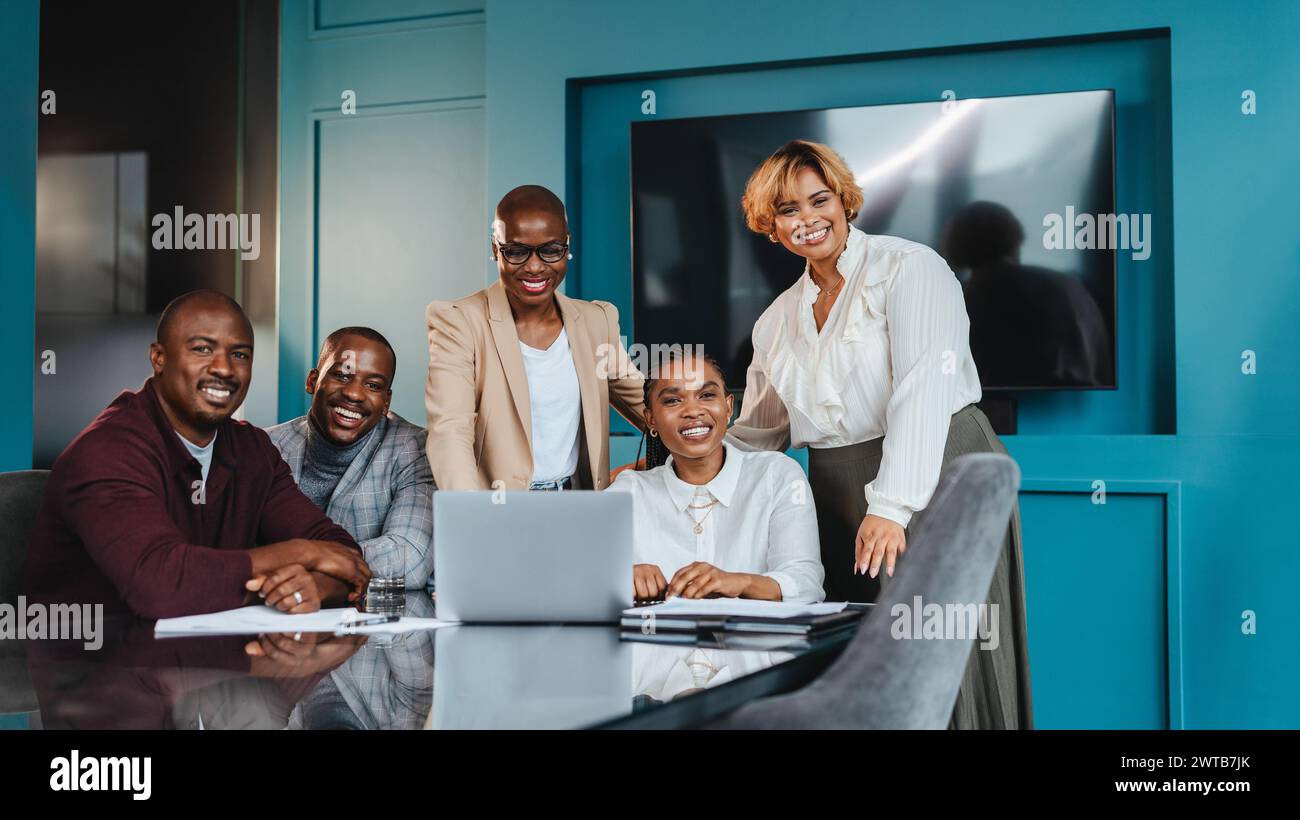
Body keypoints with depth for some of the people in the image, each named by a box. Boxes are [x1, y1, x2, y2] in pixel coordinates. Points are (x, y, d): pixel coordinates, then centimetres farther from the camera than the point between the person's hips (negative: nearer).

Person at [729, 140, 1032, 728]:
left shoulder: (909, 268, -5)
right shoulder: (777, 321, 15)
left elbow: (922, 389, -17)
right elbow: (758, 434, 20)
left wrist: (890, 507, -27)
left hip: (937, 478, -5)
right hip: (838, 498, 6)